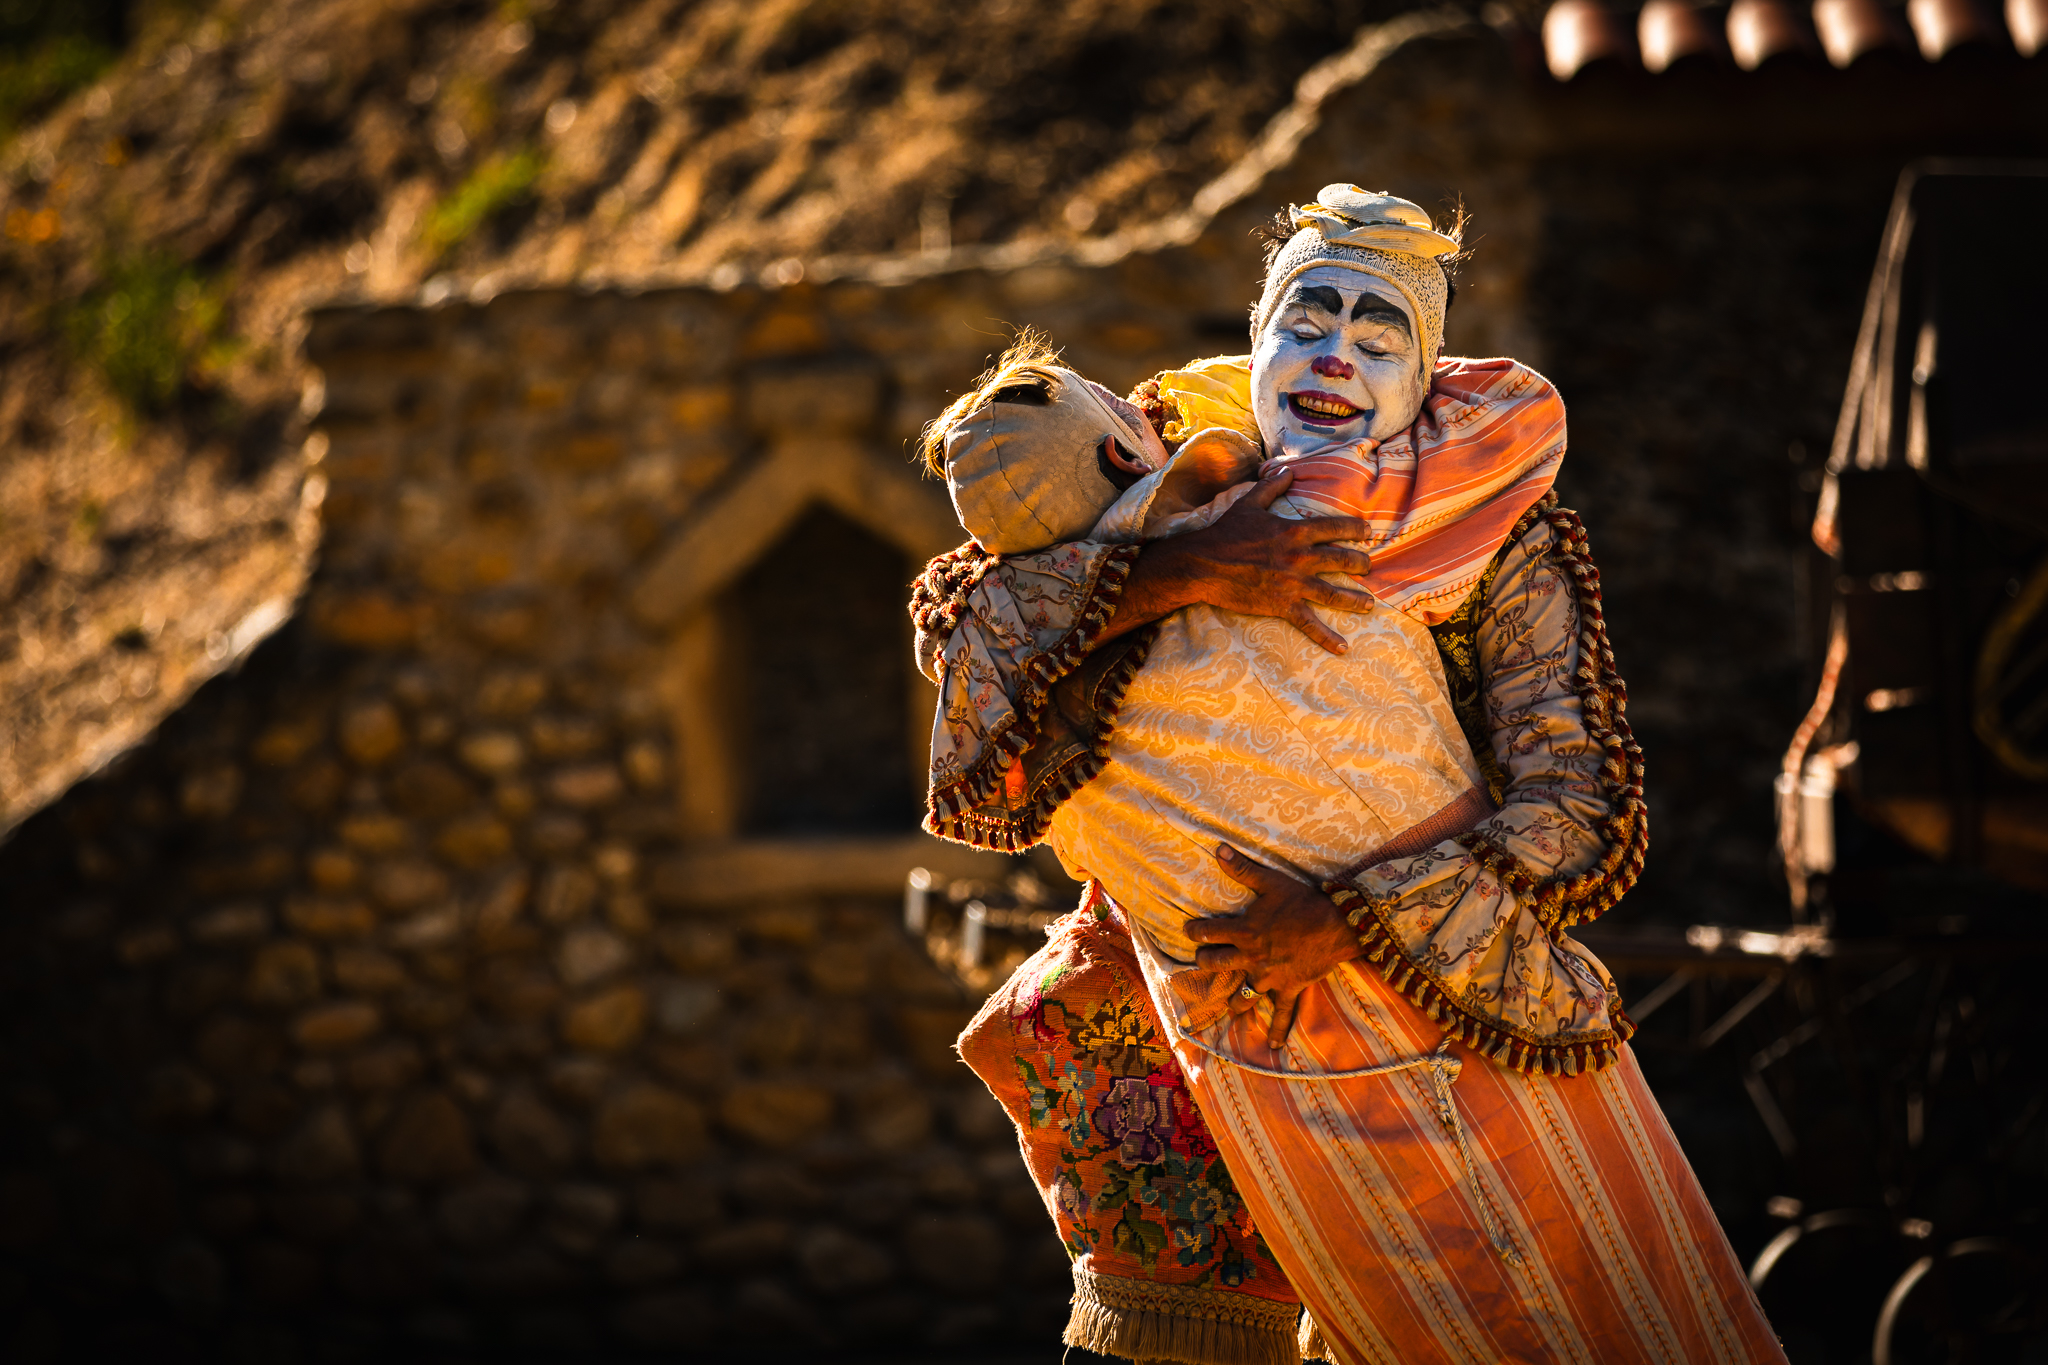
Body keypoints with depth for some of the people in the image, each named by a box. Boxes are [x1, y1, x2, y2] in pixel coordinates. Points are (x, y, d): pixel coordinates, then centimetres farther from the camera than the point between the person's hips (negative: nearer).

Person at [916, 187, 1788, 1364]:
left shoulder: (1501, 543, -8)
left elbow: (1586, 811, -14)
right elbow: (953, 610, -14)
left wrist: (1349, 919, -24)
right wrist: (1182, 574, -28)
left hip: (1481, 1026, 0)